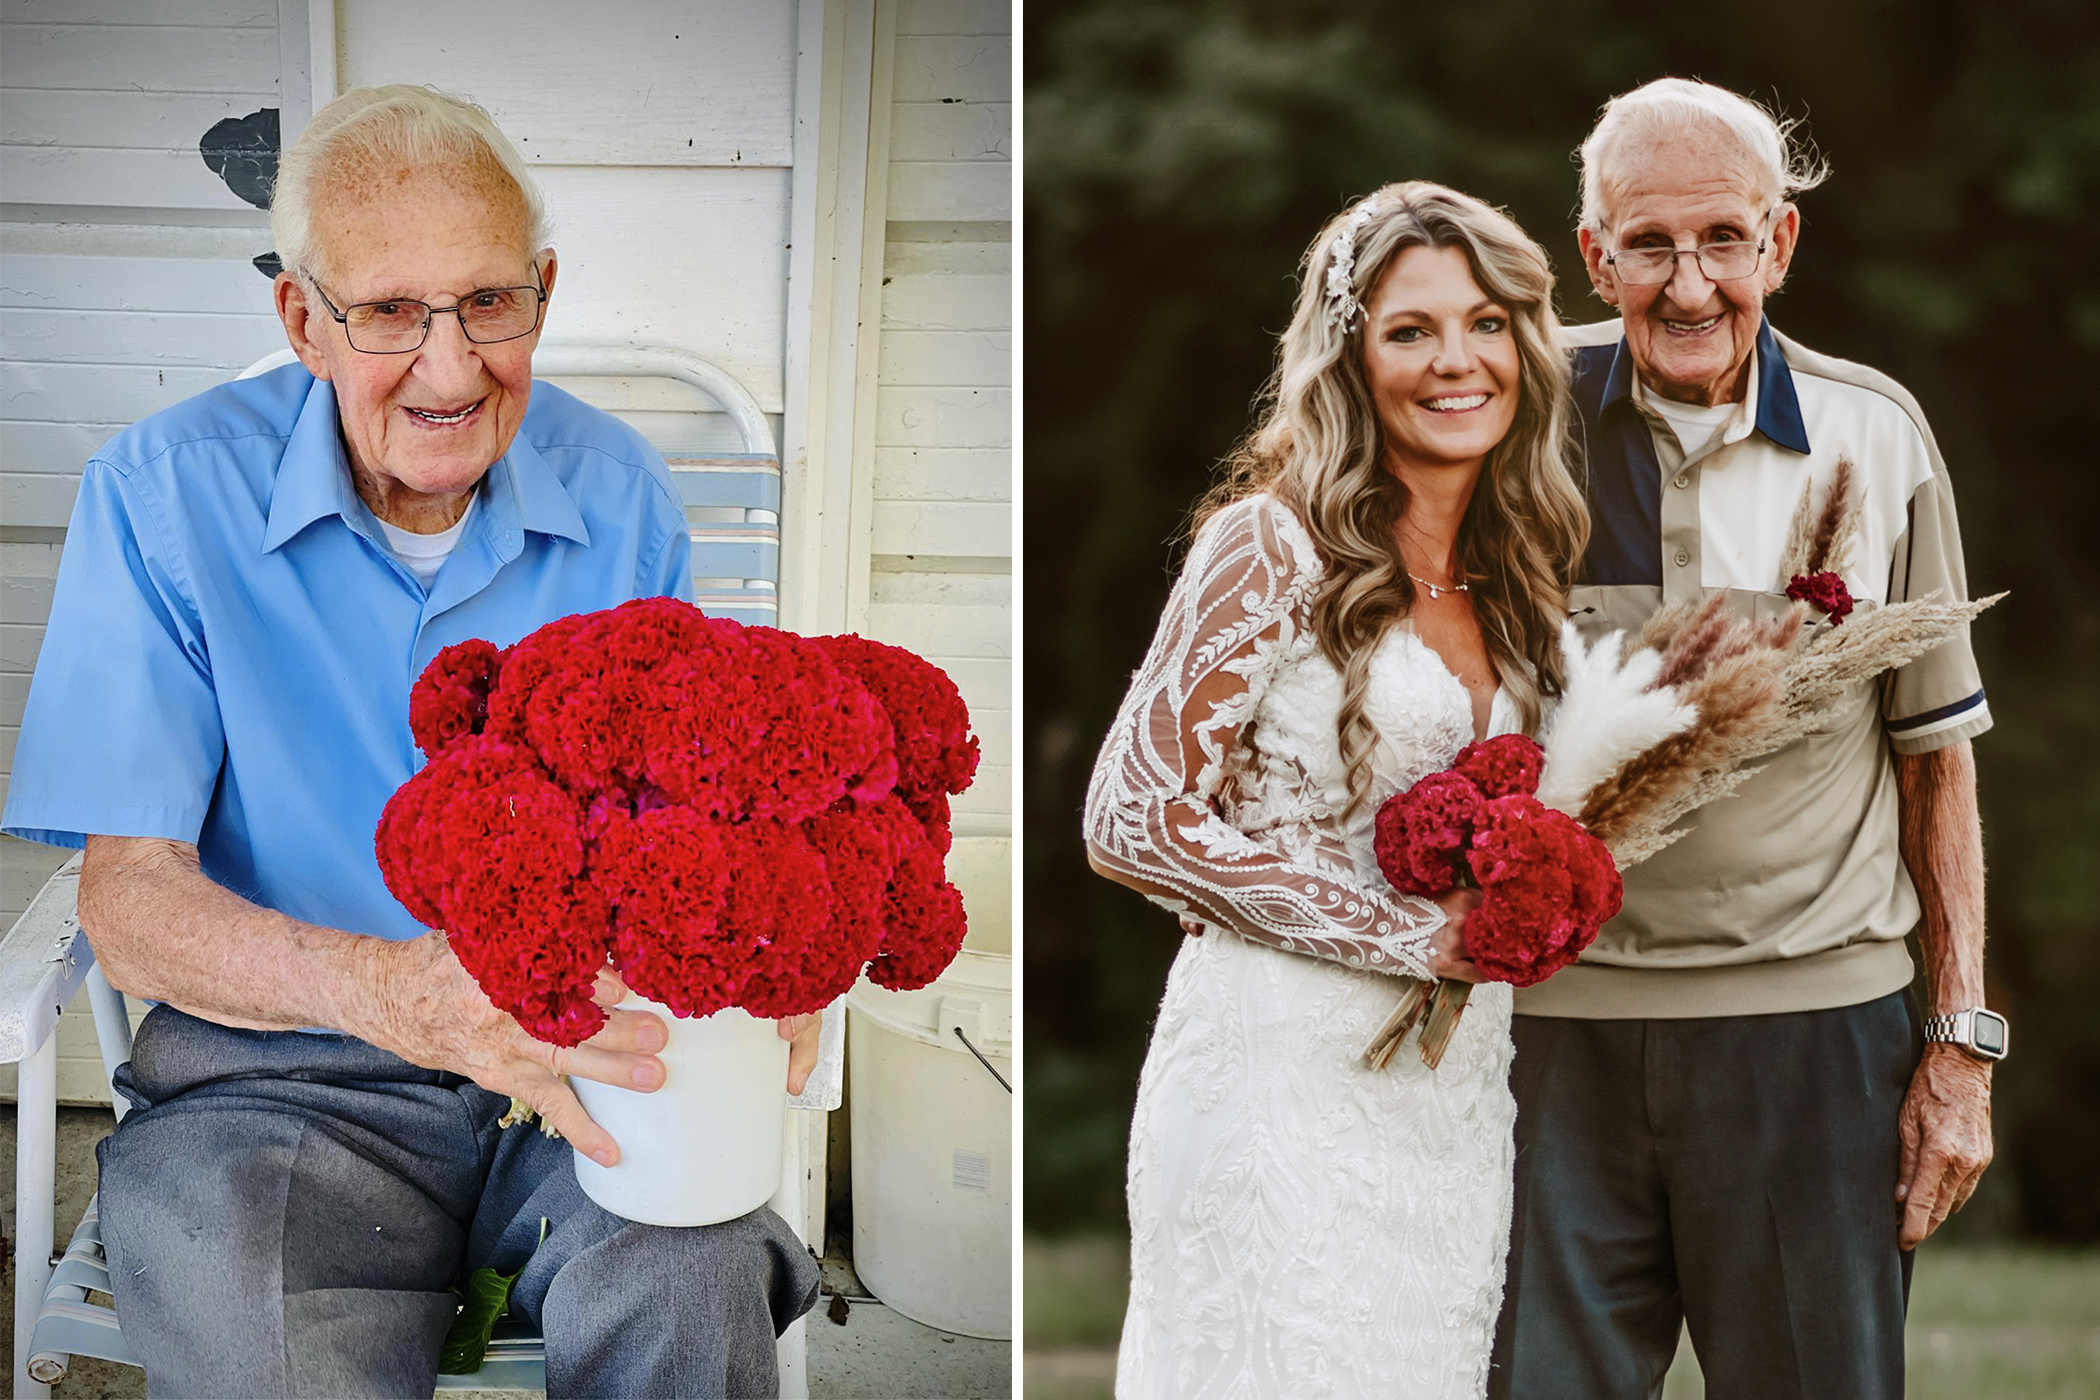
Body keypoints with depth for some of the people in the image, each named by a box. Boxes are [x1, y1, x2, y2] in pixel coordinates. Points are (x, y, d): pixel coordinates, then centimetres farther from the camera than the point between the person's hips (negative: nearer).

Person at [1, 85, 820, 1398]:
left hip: (577, 1055, 2)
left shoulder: (616, 494, 5)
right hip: (275, 1078, -2)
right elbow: (130, 896, -12)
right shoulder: (164, 495, -6)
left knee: (696, 1287, -31)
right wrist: (391, 991, -33)